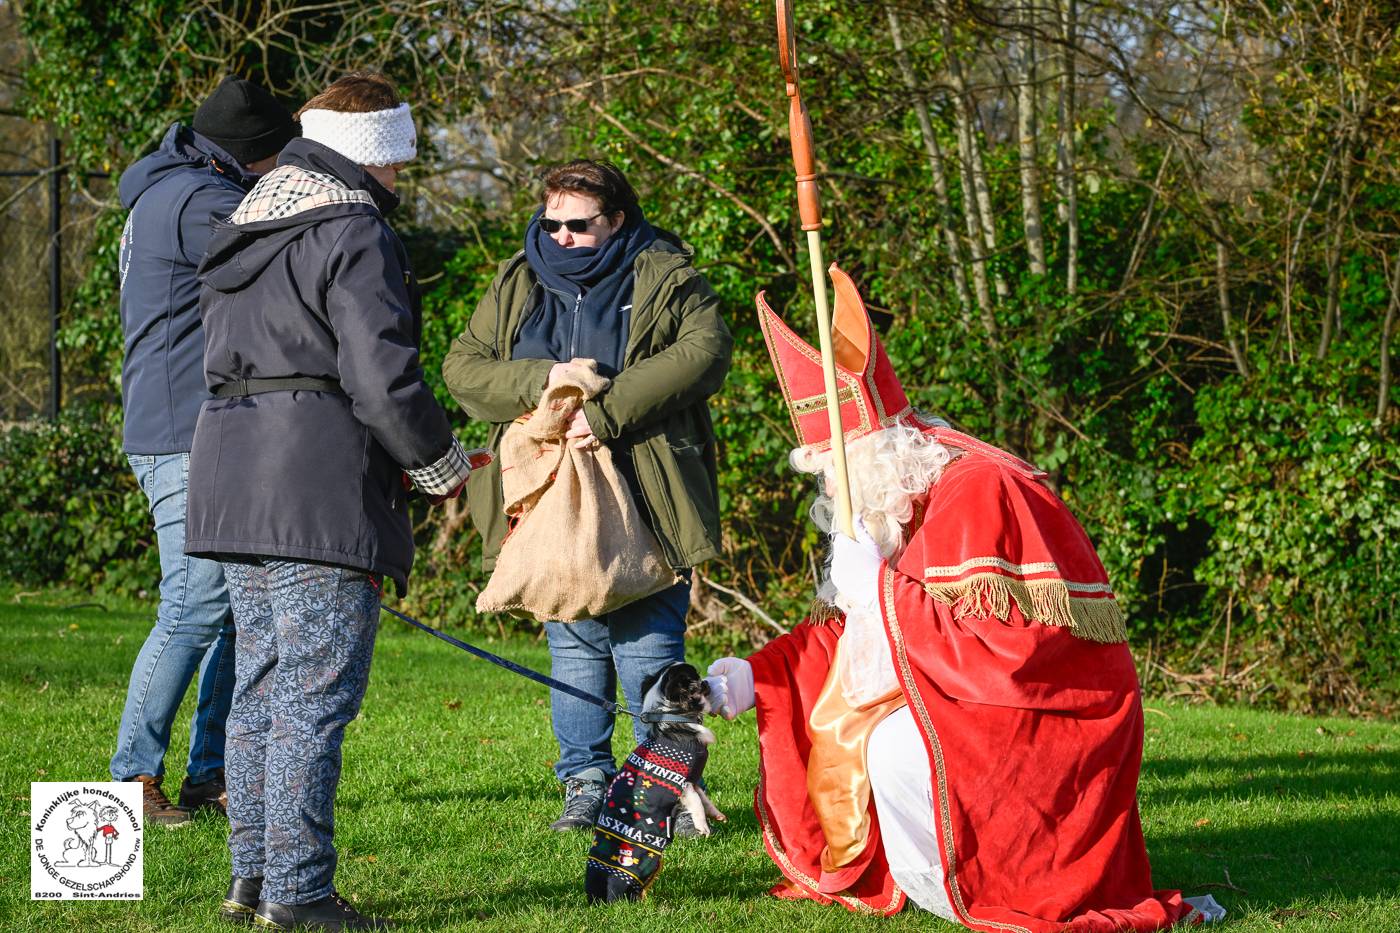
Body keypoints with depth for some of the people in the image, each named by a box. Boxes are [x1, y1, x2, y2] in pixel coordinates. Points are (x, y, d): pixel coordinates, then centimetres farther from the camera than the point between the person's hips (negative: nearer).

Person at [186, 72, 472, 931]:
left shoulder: (245, 232, 20)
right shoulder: (356, 236, -10)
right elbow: (381, 375, -17)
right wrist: (442, 465, -1)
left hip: (234, 480, 9)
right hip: (322, 490, -9)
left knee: (264, 682, 14)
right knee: (318, 691, -7)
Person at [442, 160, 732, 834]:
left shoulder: (665, 279, 2)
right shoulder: (516, 285, 14)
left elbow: (703, 352, -14)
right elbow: (462, 365, 7)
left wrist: (608, 411, -21)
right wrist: (541, 379, -12)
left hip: (641, 508, -4)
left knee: (649, 648, -4)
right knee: (573, 651, 6)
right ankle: (586, 781, 14)